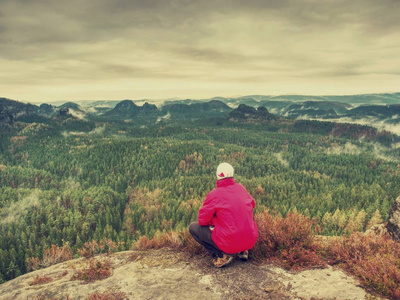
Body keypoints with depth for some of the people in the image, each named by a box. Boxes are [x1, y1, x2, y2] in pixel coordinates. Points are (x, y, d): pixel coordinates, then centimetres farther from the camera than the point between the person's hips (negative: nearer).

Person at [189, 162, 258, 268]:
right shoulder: (241, 188, 1)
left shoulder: (214, 194, -14)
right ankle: (242, 251, 19)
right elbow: (252, 204, 21)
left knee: (193, 227, 8)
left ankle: (221, 255, -3)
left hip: (229, 244, -6)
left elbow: (202, 220, -7)